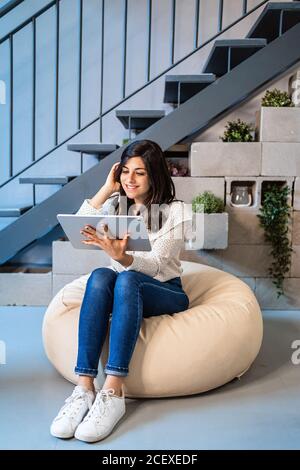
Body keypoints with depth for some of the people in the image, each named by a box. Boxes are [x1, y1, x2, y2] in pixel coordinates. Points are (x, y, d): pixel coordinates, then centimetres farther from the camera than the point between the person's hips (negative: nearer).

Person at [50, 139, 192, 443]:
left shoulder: (173, 211, -3)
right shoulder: (116, 204, 8)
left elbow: (155, 264, -15)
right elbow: (76, 230, -8)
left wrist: (121, 257, -36)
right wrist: (106, 189, -8)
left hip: (164, 293, -2)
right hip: (123, 290, 3)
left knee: (126, 280, -36)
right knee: (100, 276, -32)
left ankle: (113, 392, -40)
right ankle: (84, 388, -36)